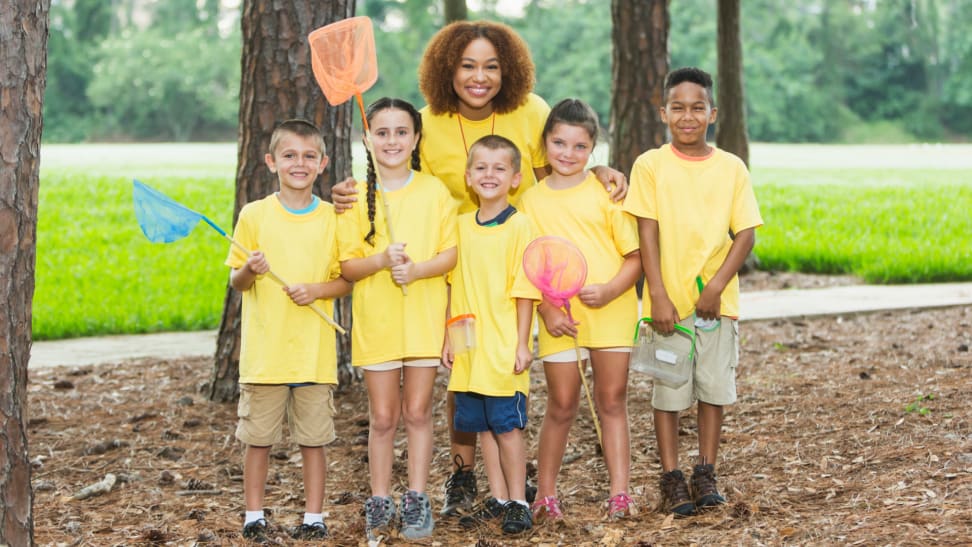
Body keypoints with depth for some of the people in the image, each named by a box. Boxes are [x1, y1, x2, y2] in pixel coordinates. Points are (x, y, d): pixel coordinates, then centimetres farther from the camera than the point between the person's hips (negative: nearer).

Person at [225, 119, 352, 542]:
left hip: (314, 351, 1)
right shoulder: (253, 215, 0)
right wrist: (249, 272, -17)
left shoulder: (332, 218, 3)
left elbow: (346, 281, 7)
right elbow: (235, 281, 5)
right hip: (264, 349, -1)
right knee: (257, 436, 6)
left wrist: (318, 289, -11)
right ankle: (254, 515, 18)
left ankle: (313, 516, 17)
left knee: (313, 436, 6)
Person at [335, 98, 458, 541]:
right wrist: (381, 260, -19)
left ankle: (417, 500, 14)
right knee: (383, 416, 6)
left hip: (424, 317, 0)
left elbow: (450, 254, -1)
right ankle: (379, 503, 15)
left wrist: (417, 269, -19)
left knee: (417, 412, 5)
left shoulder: (434, 191, 1)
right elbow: (348, 266, 0)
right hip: (376, 318, 0)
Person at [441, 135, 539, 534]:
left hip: (503, 348, -5)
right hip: (469, 348, 6)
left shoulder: (519, 226, -8)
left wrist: (522, 344, -12)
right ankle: (498, 498, 22)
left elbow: (525, 291, -9)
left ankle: (518, 503, 11)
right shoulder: (462, 225, 9)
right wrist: (449, 337, 11)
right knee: (483, 427, 11)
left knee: (507, 426, 0)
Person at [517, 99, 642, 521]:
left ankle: (619, 491, 9)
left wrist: (609, 290, -17)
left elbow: (635, 257, -1)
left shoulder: (606, 191, 0)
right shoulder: (531, 200, 5)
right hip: (560, 318, 1)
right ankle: (545, 492, 16)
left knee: (612, 402, 5)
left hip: (611, 312, -1)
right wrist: (547, 309, -8)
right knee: (561, 406, 5)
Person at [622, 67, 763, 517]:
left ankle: (706, 473, 21)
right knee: (668, 391, 5)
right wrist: (659, 296, -12)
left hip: (717, 301, 2)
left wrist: (717, 287, -12)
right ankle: (671, 479, 15)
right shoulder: (650, 165, -3)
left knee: (715, 387, 7)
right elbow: (647, 234, -6)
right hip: (668, 301, -1)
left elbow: (745, 233, -1)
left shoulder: (731, 168, 1)